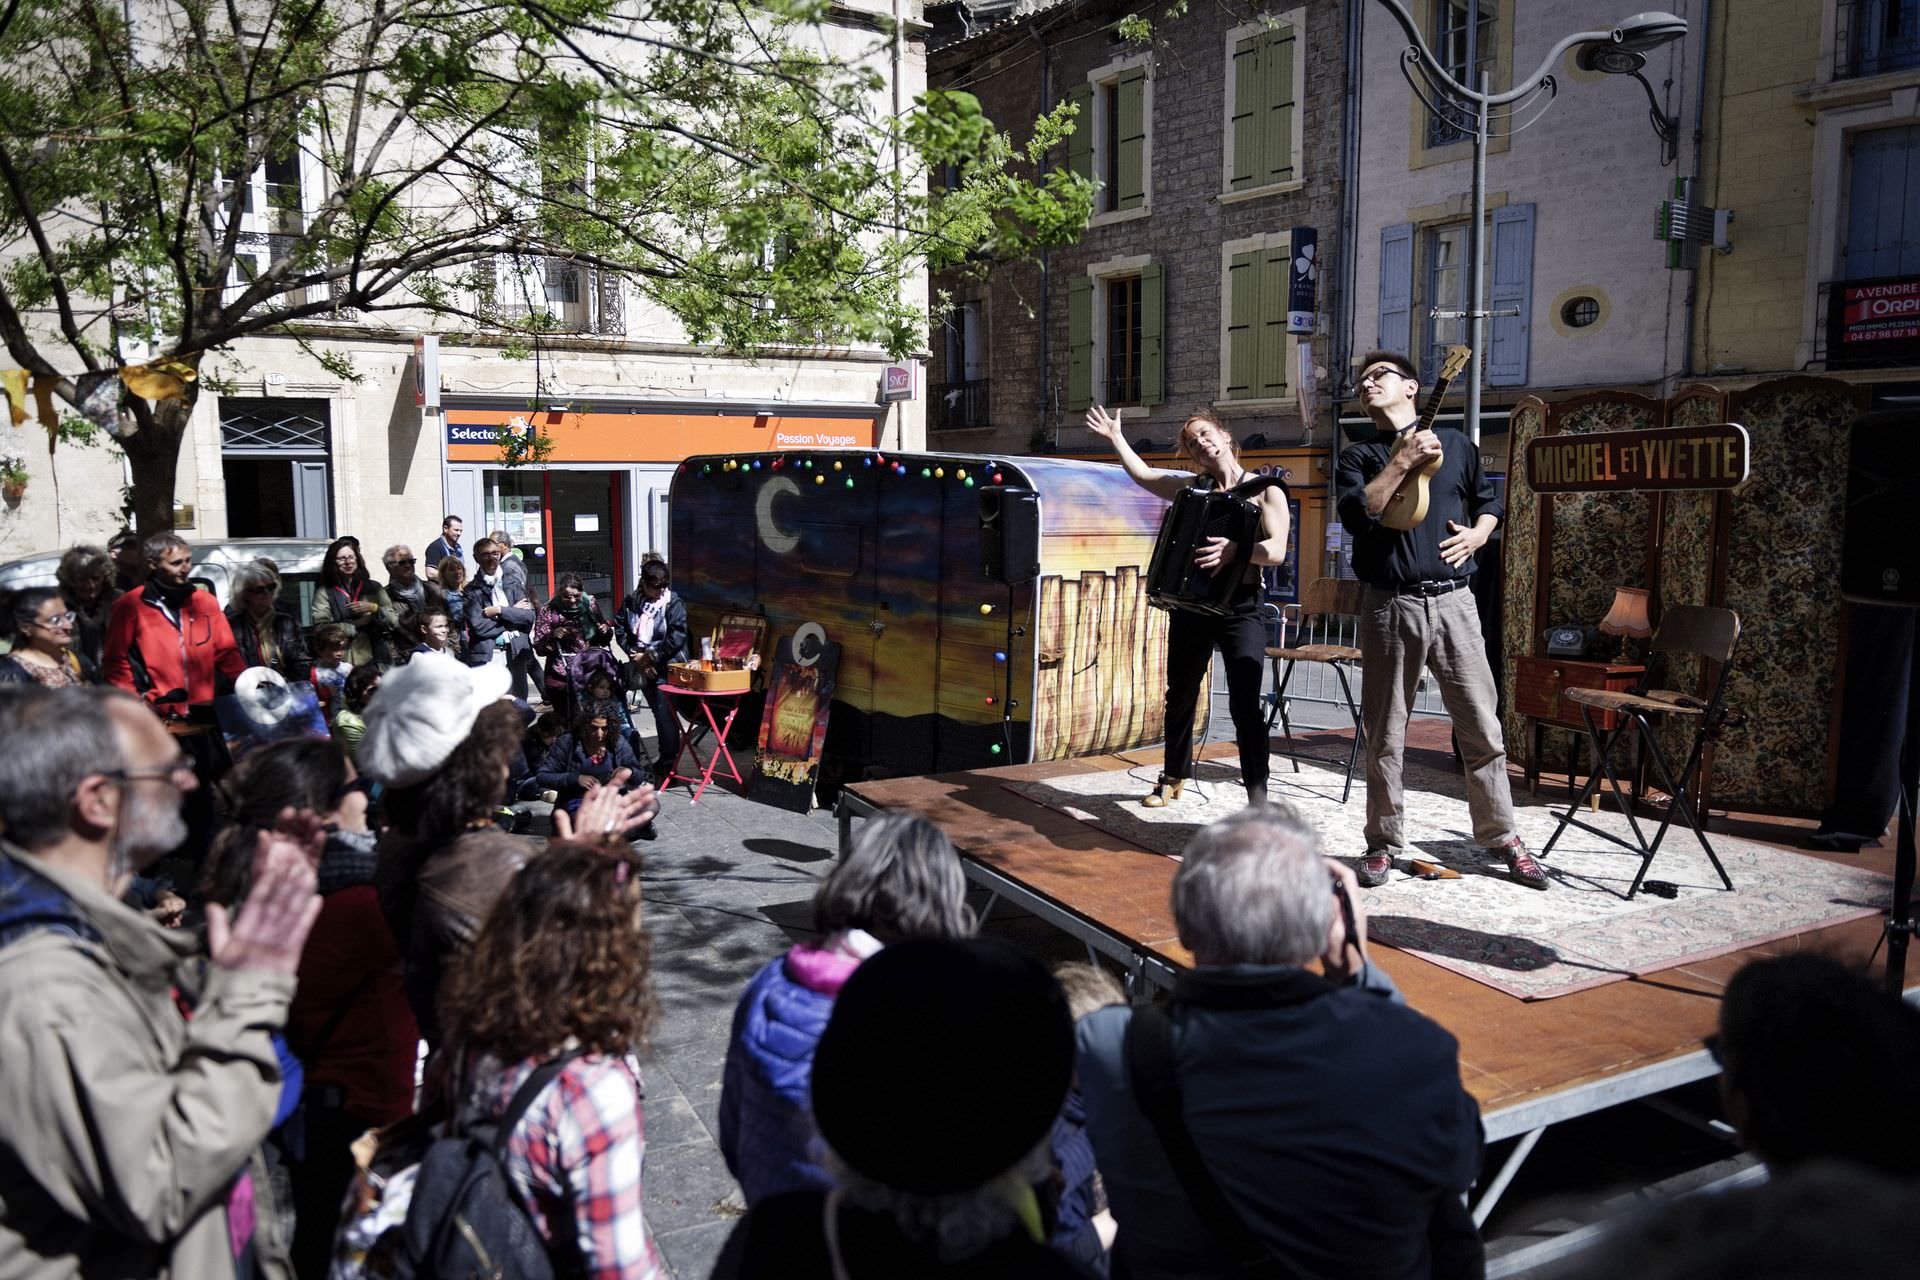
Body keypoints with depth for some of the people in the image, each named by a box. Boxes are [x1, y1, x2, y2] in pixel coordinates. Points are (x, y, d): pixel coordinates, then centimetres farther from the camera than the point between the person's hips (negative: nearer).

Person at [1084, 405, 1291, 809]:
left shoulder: (1265, 490, -3)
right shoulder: (1193, 488, 10)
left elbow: (1277, 550, -16)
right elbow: (1143, 475, 26)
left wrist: (1235, 550, -32)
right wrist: (1115, 437, 29)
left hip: (1240, 609, -5)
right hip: (1191, 605, 5)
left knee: (1245, 704, -15)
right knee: (1181, 696, 15)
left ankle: (1257, 797, -11)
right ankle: (1174, 777, 34)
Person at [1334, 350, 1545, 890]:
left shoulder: (1456, 446, 14)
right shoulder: (1357, 457, 8)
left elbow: (1490, 499, 26)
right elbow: (1356, 514, -11)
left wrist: (1477, 534, 6)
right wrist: (1403, 462, -13)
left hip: (1452, 603, 1)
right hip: (1390, 607, -1)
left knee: (1482, 727, 2)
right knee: (1385, 734, 4)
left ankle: (1502, 837, 15)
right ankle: (1384, 843, 16)